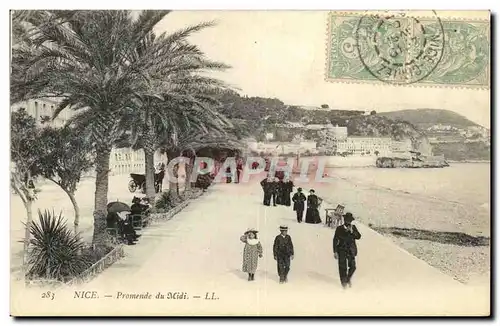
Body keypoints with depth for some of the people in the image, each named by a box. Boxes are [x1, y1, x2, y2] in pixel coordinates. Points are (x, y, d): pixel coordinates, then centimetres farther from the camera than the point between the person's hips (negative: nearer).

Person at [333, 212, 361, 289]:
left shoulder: (353, 228, 5)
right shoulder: (339, 229, -2)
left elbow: (358, 237, -5)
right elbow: (335, 240, 1)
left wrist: (352, 231, -18)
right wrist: (335, 252, -2)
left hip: (351, 251, 2)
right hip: (342, 251, -2)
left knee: (353, 267, -5)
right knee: (343, 267, -2)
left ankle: (348, 278, 24)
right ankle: (343, 282, 17)